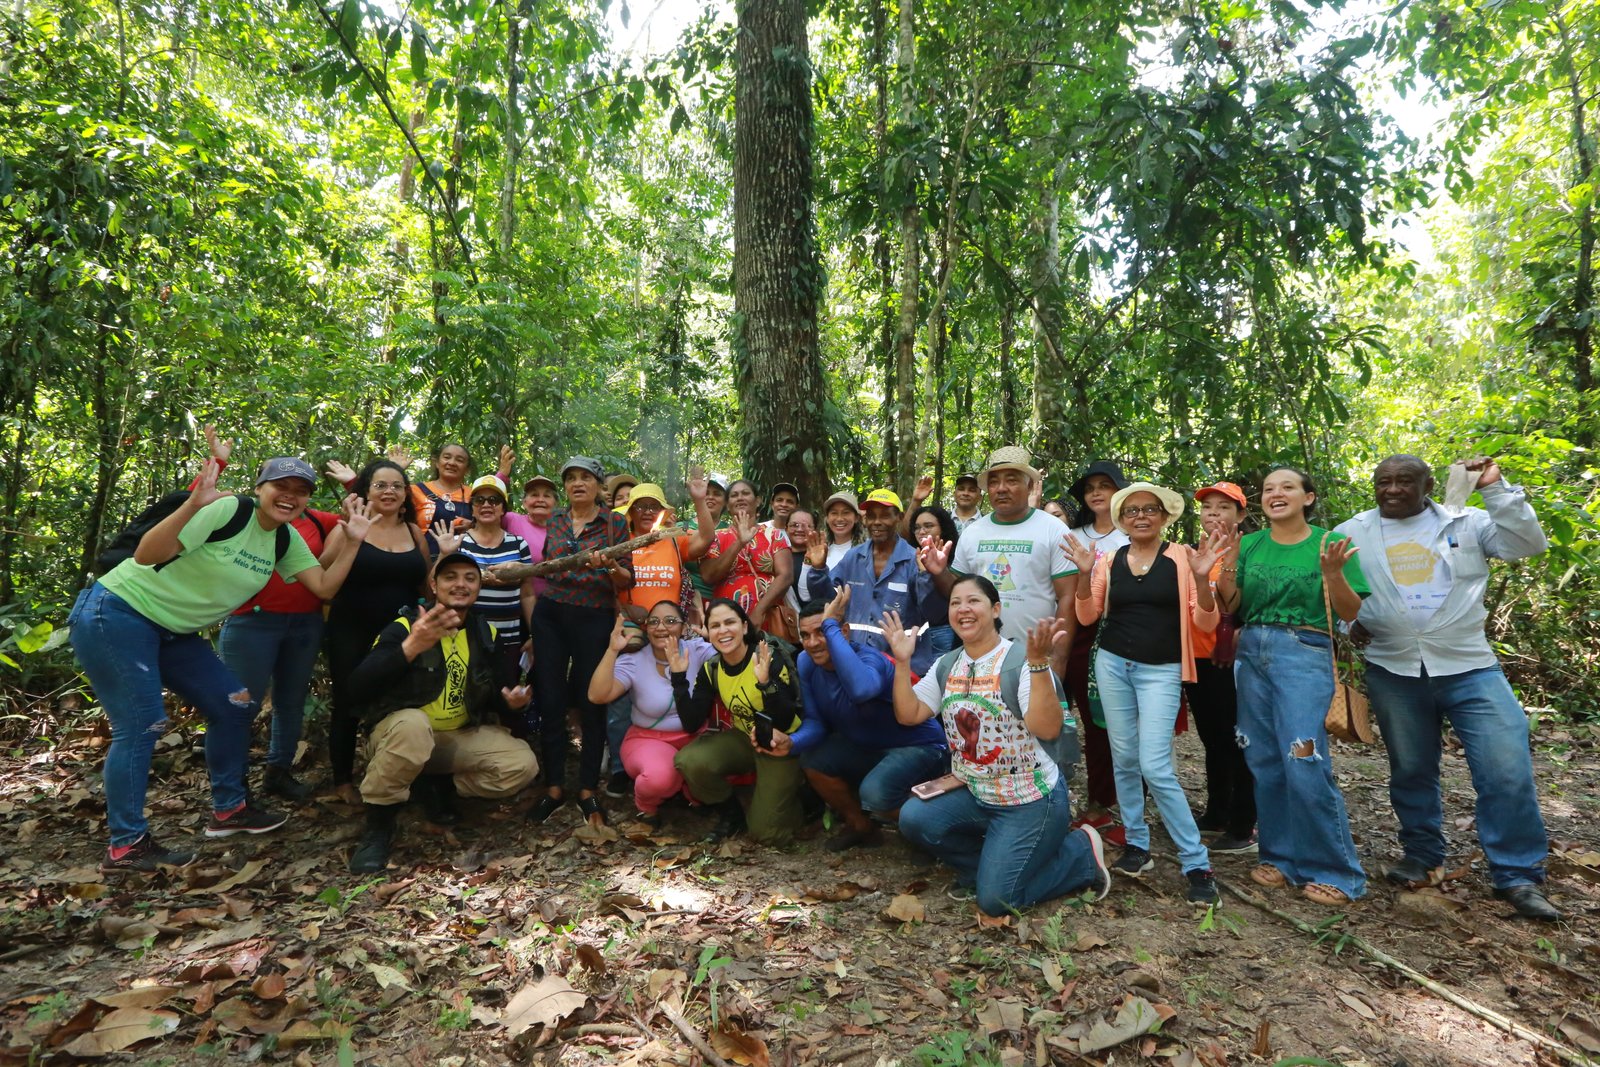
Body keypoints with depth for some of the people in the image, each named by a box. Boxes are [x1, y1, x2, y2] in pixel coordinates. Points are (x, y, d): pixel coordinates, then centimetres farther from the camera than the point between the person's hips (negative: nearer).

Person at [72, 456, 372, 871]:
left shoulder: (286, 539, 2)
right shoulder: (228, 510, -22)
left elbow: (325, 587, 0)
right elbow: (146, 555, -29)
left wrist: (353, 541, -9)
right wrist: (193, 504, -43)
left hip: (173, 631, 8)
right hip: (115, 616, -8)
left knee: (233, 706, 5)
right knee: (140, 725, -9)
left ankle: (228, 809, 19)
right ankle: (125, 845, 4)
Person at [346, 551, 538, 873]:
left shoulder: (486, 633, 2)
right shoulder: (405, 625, -12)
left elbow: (498, 695, 6)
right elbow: (363, 682, -27)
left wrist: (511, 701, -19)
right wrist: (411, 647, -41)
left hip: (462, 736, 4)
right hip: (400, 731, -4)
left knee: (522, 764, -17)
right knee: (414, 724, -39)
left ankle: (438, 784, 6)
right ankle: (378, 823, -17)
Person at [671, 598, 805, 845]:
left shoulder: (772, 658, -23)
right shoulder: (711, 669, -8)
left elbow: (785, 723, -27)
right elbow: (692, 724, -12)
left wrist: (765, 683, -43)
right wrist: (679, 677, -22)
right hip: (744, 739, 5)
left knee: (766, 833, -10)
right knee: (689, 761, -22)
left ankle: (797, 796, 21)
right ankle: (731, 813, 5)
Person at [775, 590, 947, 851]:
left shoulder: (871, 659, -31)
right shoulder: (806, 662, -10)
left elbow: (862, 689, -56)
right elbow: (815, 722, -5)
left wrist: (831, 626, -48)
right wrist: (791, 743, -28)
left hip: (919, 747, -7)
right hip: (867, 746, 7)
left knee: (874, 794, -30)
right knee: (812, 759, -12)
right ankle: (860, 826, 14)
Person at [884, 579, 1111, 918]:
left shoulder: (1020, 660, -17)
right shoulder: (947, 665, 3)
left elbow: (1047, 729, -30)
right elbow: (908, 714, -2)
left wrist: (1038, 663, -39)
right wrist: (902, 661, -11)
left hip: (1030, 801, -6)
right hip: (974, 794, 6)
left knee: (995, 900, -9)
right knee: (913, 819, -17)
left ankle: (1082, 855, 14)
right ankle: (988, 864, 11)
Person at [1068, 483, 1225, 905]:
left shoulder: (1181, 558, -4)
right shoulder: (1110, 560, 5)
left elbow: (1204, 623, -7)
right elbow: (1087, 616, 2)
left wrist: (1202, 578, -23)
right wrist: (1085, 574, -13)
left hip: (1161, 671, -4)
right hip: (1112, 664, 4)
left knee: (1155, 767, -11)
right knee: (1124, 759, 10)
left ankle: (1197, 864, 4)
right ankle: (1136, 845, 27)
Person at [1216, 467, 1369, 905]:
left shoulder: (1329, 542, -1)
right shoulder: (1249, 545, 8)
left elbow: (1351, 614, -2)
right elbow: (1231, 608, 7)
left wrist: (1333, 573, -20)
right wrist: (1228, 565, -9)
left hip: (1304, 655, -4)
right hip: (1252, 654, 4)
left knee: (1305, 765, -10)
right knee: (1264, 763, 8)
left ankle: (1332, 870, 6)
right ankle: (1279, 857, 22)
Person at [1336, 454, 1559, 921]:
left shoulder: (1465, 523, 5)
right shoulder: (1352, 533, 6)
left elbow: (1528, 543, -4)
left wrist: (1496, 489, -10)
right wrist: (1350, 621, -6)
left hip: (1468, 668, -1)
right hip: (1393, 672, 1)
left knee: (1508, 770, -5)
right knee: (1410, 770, 13)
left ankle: (1518, 876, 11)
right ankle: (1421, 854, 31)